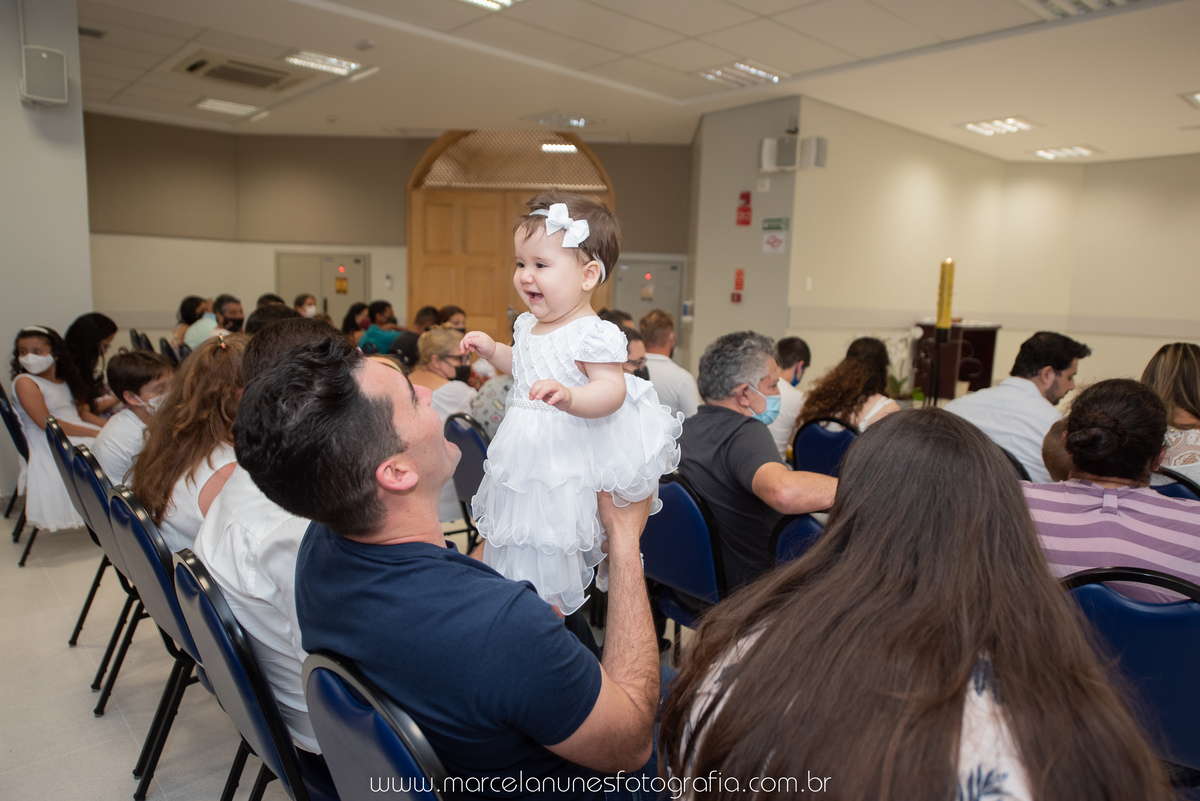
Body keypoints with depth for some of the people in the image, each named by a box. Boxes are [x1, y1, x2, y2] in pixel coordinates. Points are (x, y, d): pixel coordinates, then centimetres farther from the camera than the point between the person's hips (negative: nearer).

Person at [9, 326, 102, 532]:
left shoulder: (64, 381, 17)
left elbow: (83, 412, 19)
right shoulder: (24, 382, -7)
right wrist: (92, 433, -20)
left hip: (79, 434, 8)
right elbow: (46, 423, -17)